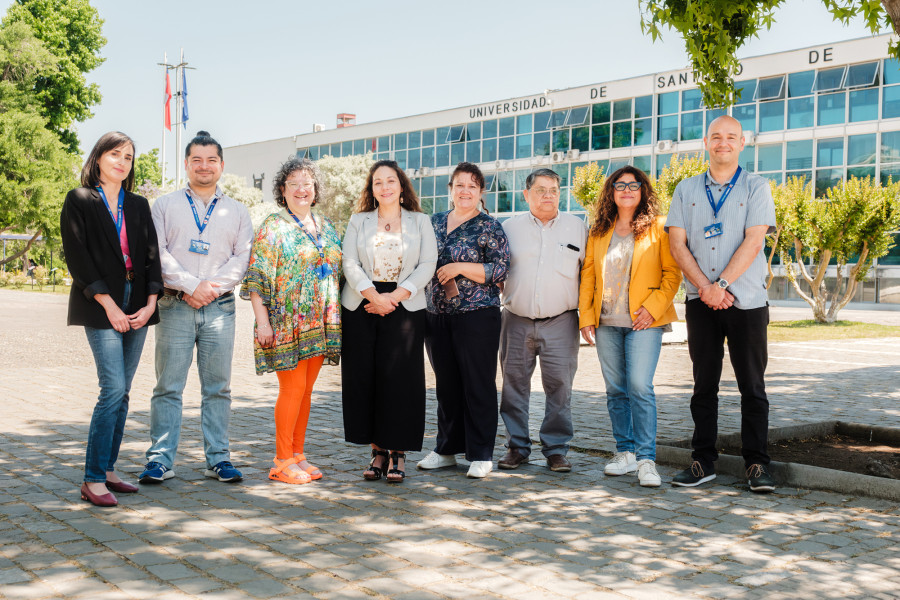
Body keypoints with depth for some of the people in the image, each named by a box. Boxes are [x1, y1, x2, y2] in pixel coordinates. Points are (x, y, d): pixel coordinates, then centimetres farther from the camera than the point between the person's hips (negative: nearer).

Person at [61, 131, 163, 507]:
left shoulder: (139, 205, 15)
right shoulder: (79, 201, 1)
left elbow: (152, 255, 11)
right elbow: (77, 258, -7)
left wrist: (150, 302, -4)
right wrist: (110, 306, -13)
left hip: (137, 307, 5)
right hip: (101, 307, -5)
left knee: (121, 394, 7)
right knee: (113, 390, -13)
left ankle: (107, 470, 15)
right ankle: (93, 480, -7)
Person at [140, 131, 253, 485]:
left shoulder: (237, 212, 15)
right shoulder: (165, 206, 11)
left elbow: (243, 257, 5)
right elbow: (157, 252, 0)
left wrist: (213, 287, -9)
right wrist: (191, 285, -12)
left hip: (220, 306, 1)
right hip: (175, 306, -1)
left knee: (218, 386, 3)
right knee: (168, 386, -2)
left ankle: (218, 458, 10)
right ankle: (160, 460, 3)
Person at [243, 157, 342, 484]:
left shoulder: (326, 227, 15)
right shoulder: (272, 227, -3)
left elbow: (337, 272, 20)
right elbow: (257, 278, -7)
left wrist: (335, 320, 14)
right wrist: (262, 321, -14)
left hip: (320, 324, 6)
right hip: (287, 323, -5)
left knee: (305, 390, 9)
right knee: (293, 387, -6)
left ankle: (297, 455, 17)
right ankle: (282, 461, 3)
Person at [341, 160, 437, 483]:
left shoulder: (420, 221, 10)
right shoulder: (358, 222, 12)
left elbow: (428, 264, 0)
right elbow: (350, 263, 1)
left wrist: (395, 296, -11)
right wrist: (373, 296, -14)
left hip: (405, 308, -1)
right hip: (361, 308, 2)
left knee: (400, 378, -5)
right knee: (364, 377, -1)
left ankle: (398, 451, 3)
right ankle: (378, 450, 8)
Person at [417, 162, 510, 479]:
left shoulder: (489, 227, -2)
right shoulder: (435, 223, 14)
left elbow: (500, 270, -9)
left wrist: (460, 267, -15)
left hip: (477, 316, -5)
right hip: (436, 316, 5)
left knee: (478, 384, -2)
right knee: (446, 384, 11)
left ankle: (481, 455, 6)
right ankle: (447, 449, 22)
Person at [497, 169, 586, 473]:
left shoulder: (576, 227, 9)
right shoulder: (510, 227, 8)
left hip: (560, 322, -1)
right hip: (517, 321, 1)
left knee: (559, 385, -2)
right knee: (514, 384, 4)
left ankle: (556, 449, 8)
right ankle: (517, 446, 16)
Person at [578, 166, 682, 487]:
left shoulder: (658, 228, 1)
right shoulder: (599, 232, 13)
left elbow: (673, 272, -1)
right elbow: (588, 274, 13)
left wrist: (653, 306, -12)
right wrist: (586, 315, 6)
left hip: (644, 321, -4)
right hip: (606, 323, 4)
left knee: (640, 386, -14)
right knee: (615, 389, 8)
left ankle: (646, 459, -9)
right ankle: (625, 452, 18)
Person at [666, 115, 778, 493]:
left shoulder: (756, 188, 3)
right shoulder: (686, 190, 10)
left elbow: (752, 242, -8)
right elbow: (677, 243, 2)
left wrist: (721, 285, -16)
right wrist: (705, 288, -10)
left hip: (746, 301, -2)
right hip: (700, 302, 2)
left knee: (752, 386, 1)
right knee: (704, 385, 6)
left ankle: (756, 465, 8)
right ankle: (703, 461, 13)